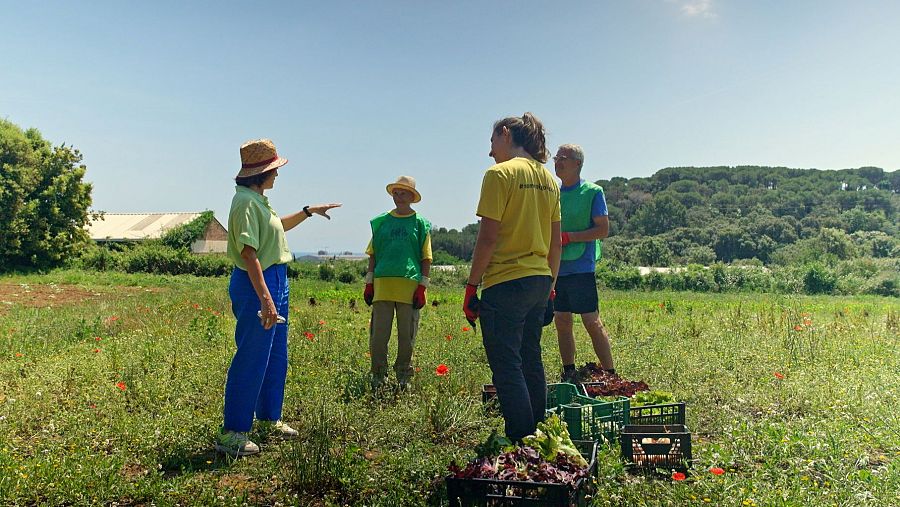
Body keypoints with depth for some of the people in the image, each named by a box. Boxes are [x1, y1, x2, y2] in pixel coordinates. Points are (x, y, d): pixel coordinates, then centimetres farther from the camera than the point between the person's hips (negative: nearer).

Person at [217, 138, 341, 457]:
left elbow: (278, 226, 36)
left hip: (275, 281, 11)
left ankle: (268, 418, 32)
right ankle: (232, 434, 4)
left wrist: (309, 211, 32)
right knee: (251, 360, -5)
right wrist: (265, 298, -28)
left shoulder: (258, 200, 14)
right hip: (256, 284, -11)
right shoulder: (246, 201, -17)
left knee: (276, 356, 18)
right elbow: (248, 253, -24)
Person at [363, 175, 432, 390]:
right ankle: (378, 376, 14)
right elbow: (373, 254, 14)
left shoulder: (420, 223, 6)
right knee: (379, 334, 3)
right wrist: (369, 283, 8)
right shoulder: (381, 221, 11)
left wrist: (422, 287, -3)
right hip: (383, 284, 2)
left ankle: (403, 376, 20)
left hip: (410, 285, -1)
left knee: (407, 336, 6)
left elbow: (426, 258, 5)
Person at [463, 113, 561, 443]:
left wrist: (472, 285, -9)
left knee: (506, 366, 0)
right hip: (539, 281, 8)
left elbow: (488, 237, -15)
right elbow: (555, 241, 14)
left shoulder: (500, 174, -10)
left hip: (505, 282, -8)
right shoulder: (548, 179, 12)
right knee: (530, 360, 18)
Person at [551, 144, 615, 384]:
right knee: (562, 321, 10)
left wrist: (568, 237, -15)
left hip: (580, 267, -6)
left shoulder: (592, 192, -3)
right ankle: (569, 375, 21)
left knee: (592, 322, -5)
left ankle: (610, 374, 5)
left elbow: (603, 229, -9)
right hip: (555, 267, 6)